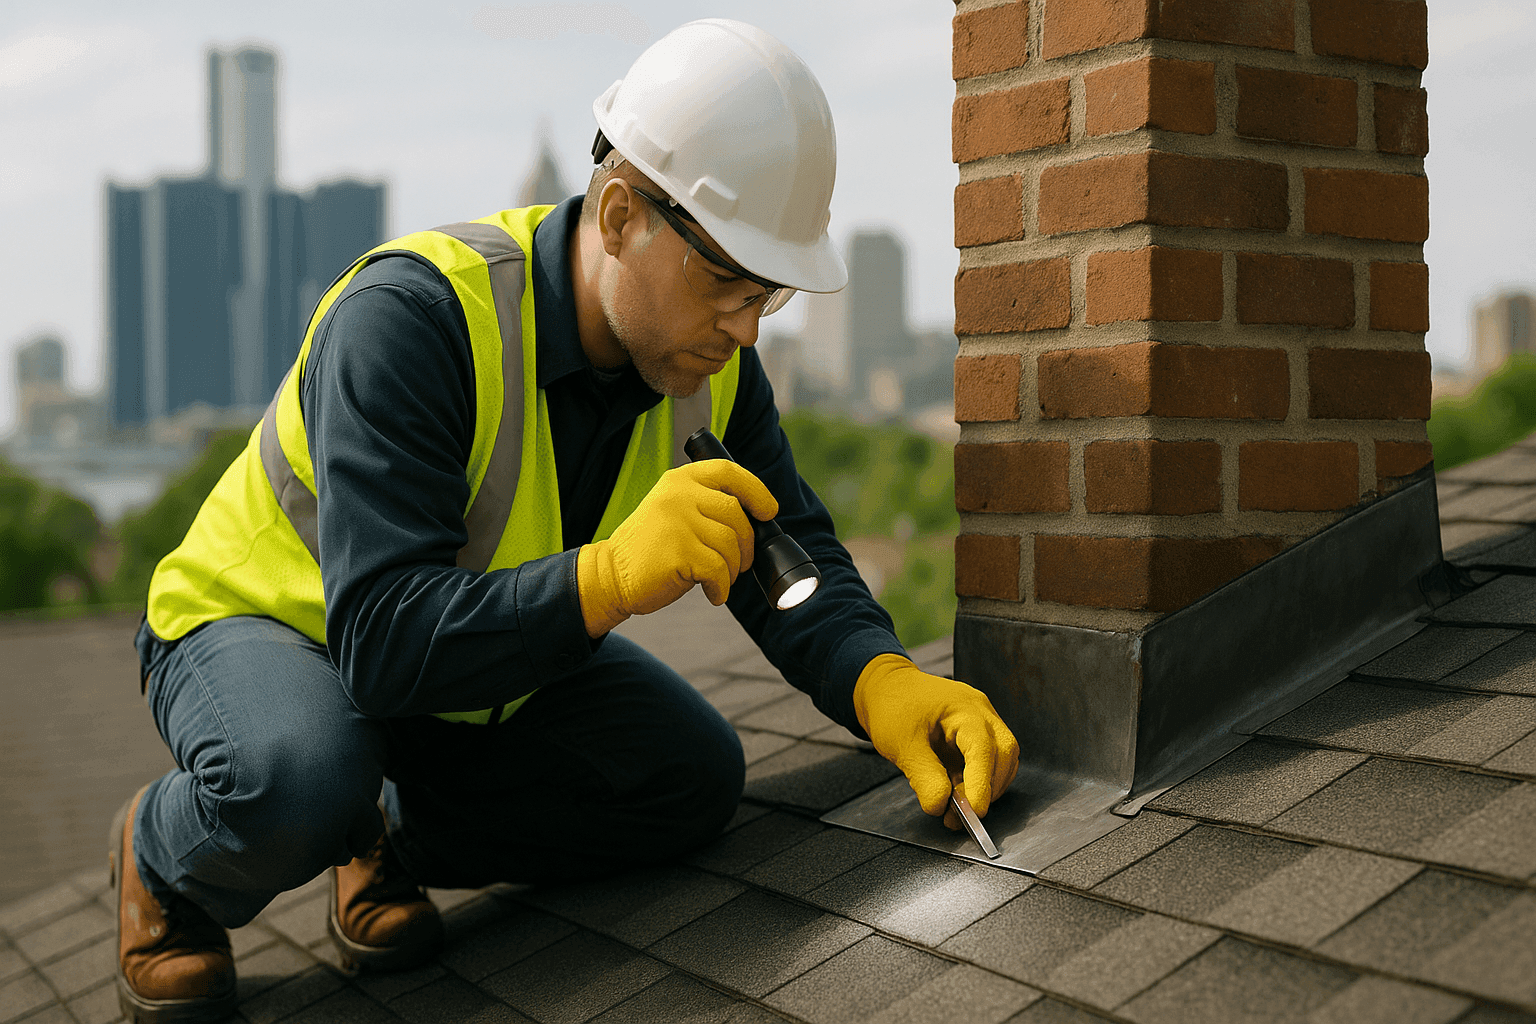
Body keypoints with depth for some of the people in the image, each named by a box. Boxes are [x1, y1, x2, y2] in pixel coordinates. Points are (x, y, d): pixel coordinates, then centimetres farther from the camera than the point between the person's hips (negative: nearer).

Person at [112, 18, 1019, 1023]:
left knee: (694, 778, -13)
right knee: (300, 780, -38)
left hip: (502, 640, 6)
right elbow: (385, 639, -41)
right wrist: (608, 576, -55)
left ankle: (396, 834, 7)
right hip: (261, 624, -6)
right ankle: (164, 855, -2)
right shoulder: (410, 315, -36)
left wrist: (882, 682, -32)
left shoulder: (709, 358, -14)